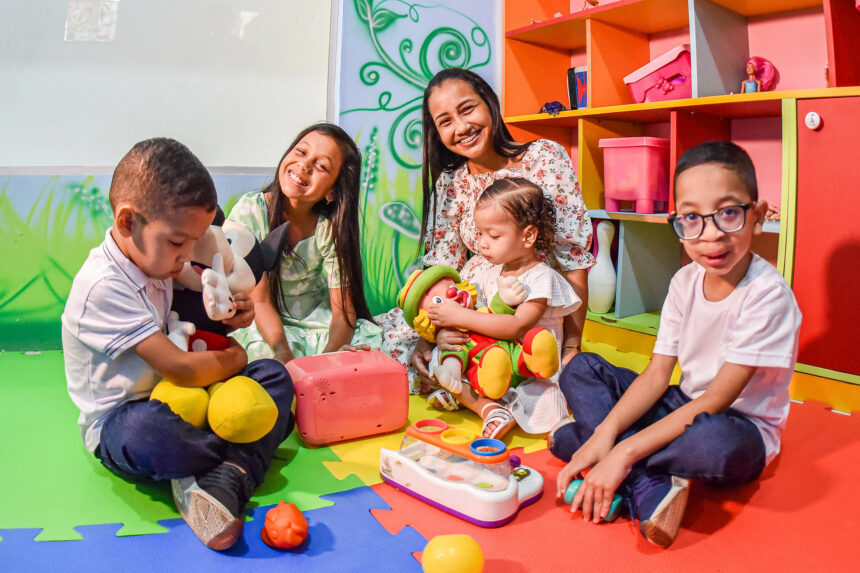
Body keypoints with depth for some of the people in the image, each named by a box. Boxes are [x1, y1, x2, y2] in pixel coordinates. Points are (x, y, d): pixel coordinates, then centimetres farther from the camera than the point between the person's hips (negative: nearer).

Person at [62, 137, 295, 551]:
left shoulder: (154, 258, 3)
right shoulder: (101, 287, -25)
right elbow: (180, 369, -28)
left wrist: (227, 318, 0)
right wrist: (233, 359, -8)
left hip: (174, 400, 9)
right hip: (119, 424, -8)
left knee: (274, 377, -6)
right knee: (148, 431, -44)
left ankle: (221, 481, -29)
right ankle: (245, 462, -13)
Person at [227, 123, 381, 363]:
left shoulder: (331, 227, -9)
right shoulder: (249, 212, -15)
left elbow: (344, 309, -12)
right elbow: (259, 301, -16)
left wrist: (330, 354, -33)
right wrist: (284, 354, -34)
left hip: (321, 324, 2)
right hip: (264, 327, -2)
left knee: (372, 338, -22)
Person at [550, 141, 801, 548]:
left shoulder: (767, 294, -23)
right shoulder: (685, 282, -4)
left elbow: (717, 400, -26)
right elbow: (657, 374, -5)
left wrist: (624, 451, -31)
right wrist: (607, 431, -22)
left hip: (742, 426, -6)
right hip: (685, 407, 7)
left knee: (716, 442, -42)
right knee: (581, 369, -4)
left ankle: (579, 436, -19)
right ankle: (652, 489, -21)